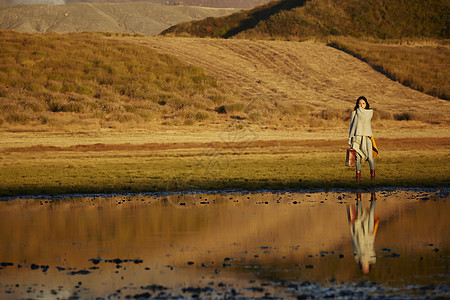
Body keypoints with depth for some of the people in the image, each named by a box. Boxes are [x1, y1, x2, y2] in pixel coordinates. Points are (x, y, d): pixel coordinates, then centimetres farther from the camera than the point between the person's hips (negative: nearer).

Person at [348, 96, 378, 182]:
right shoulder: (354, 113, 9)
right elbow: (352, 126, 13)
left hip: (367, 136, 0)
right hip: (357, 137, 0)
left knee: (370, 157, -7)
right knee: (357, 157, -2)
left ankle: (373, 176, -5)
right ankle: (358, 175, 2)